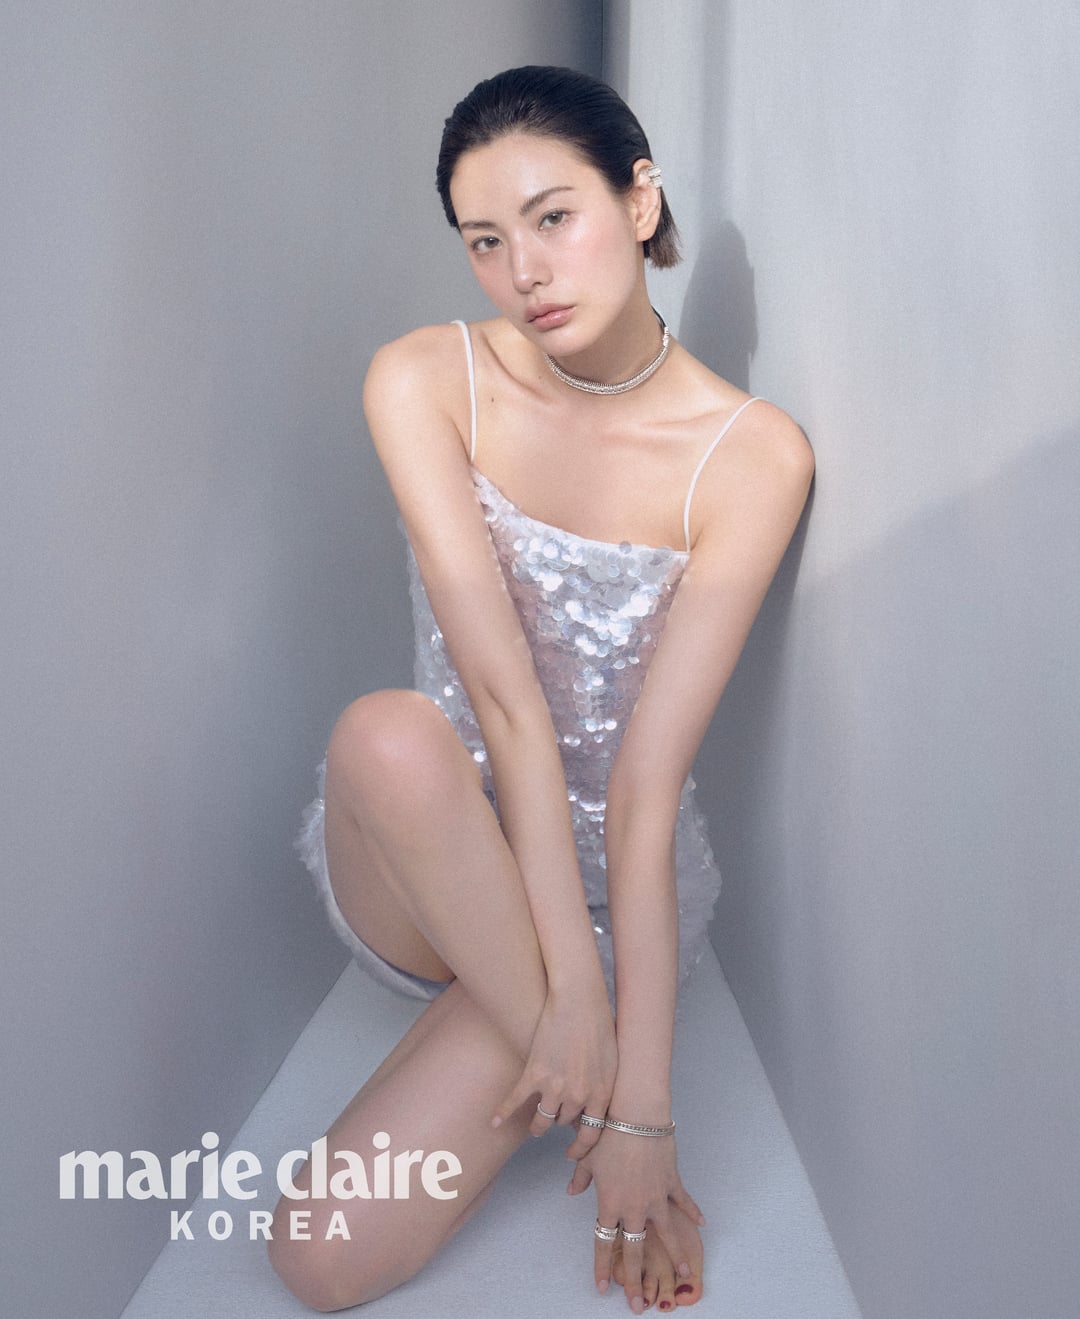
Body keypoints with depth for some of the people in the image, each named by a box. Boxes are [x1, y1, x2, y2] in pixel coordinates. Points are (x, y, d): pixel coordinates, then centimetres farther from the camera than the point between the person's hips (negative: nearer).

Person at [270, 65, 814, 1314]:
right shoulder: (423, 382, -10)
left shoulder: (751, 454, -14)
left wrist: (642, 1102, -21)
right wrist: (572, 986, -24)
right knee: (387, 733, -37)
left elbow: (649, 778, -18)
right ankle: (583, 1091, -16)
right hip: (423, 863, 2)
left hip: (613, 884, -1)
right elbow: (503, 693, -19)